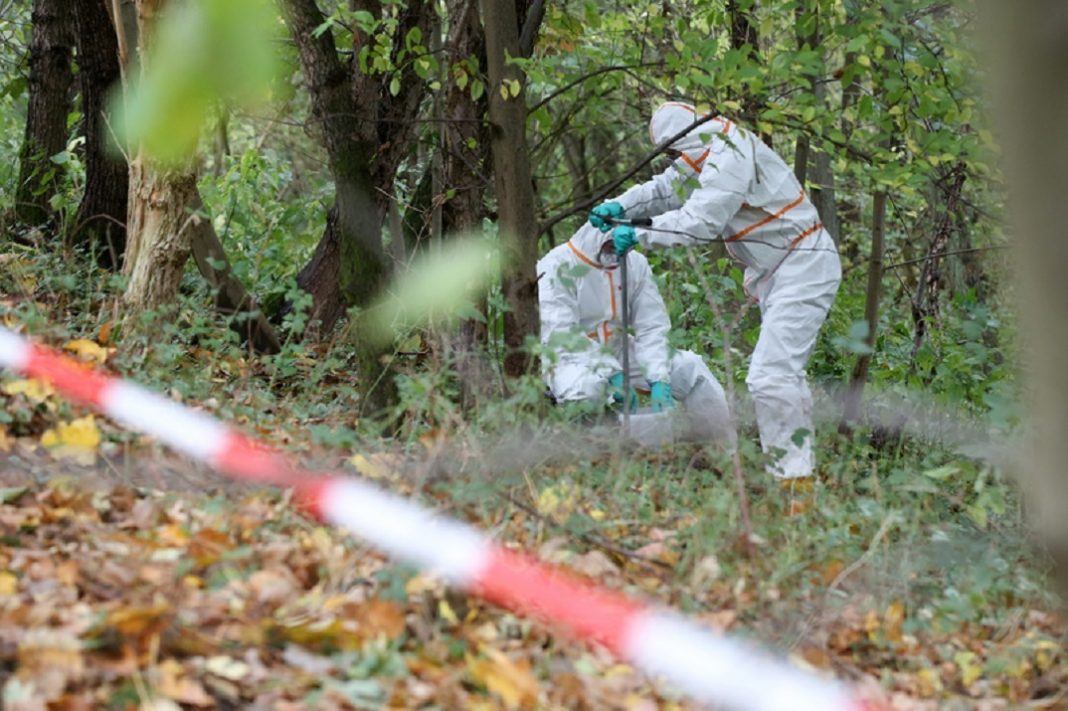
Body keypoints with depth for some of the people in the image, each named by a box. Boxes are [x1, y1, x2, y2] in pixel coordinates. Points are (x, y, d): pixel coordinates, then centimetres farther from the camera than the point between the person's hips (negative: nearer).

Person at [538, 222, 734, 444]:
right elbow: (561, 334, -22)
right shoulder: (558, 266, -14)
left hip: (618, 353, 6)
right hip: (572, 359, -6)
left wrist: (659, 381, -18)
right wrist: (612, 374, -29)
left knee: (689, 366, -8)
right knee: (586, 385, -40)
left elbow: (652, 328, -2)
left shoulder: (635, 263, 2)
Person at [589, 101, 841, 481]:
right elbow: (664, 188, 13)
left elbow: (700, 220, -27)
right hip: (780, 272, 11)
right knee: (783, 371, 17)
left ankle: (793, 472, -15)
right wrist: (620, 207, -4)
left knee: (771, 374, -17)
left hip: (802, 268, -11)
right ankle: (799, 467, 24)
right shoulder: (710, 153, 11)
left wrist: (638, 234, -20)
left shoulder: (729, 157, -21)